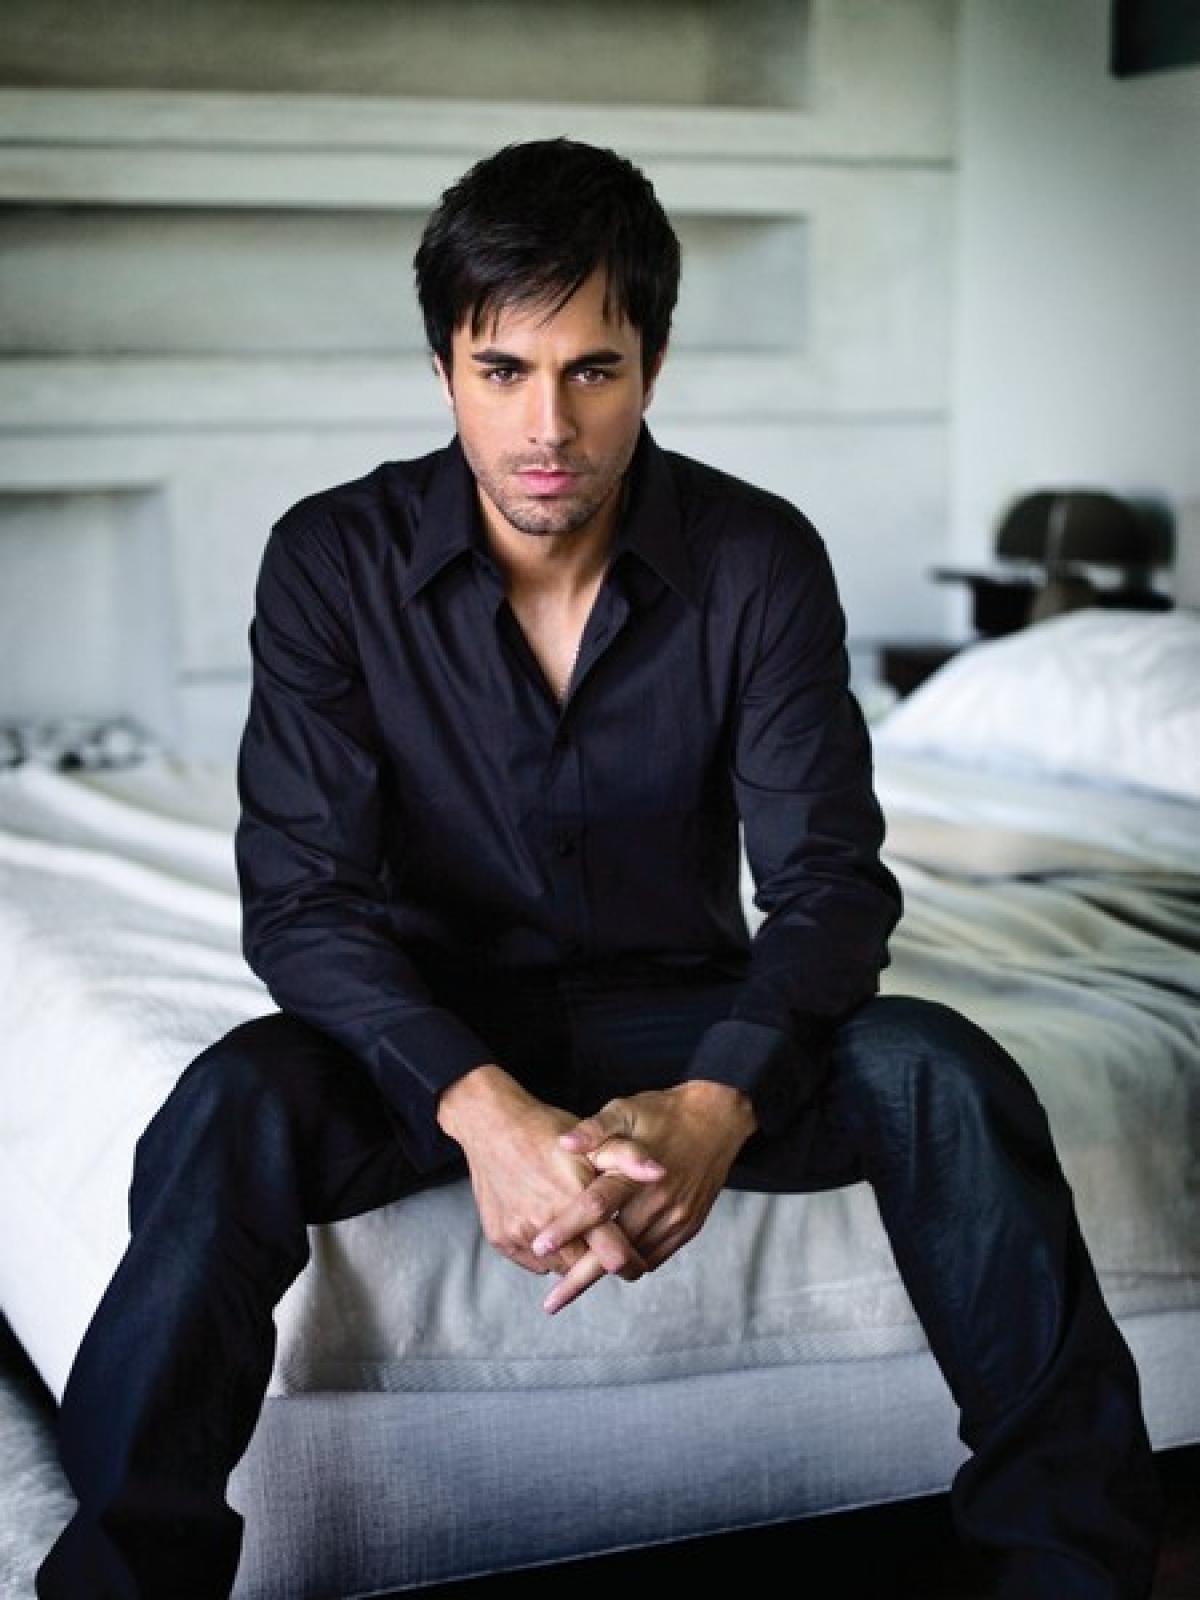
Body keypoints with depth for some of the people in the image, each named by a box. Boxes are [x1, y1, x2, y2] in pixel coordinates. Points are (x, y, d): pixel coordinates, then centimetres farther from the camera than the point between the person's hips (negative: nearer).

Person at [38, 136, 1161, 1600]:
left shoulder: (762, 561, -10)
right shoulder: (334, 559, -12)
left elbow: (829, 884, -13)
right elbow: (300, 901, -17)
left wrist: (713, 1106, -34)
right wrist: (485, 1108, -35)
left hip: (676, 1013, 1)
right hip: (435, 1025, -1)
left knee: (942, 1076, -26)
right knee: (232, 1109, -33)